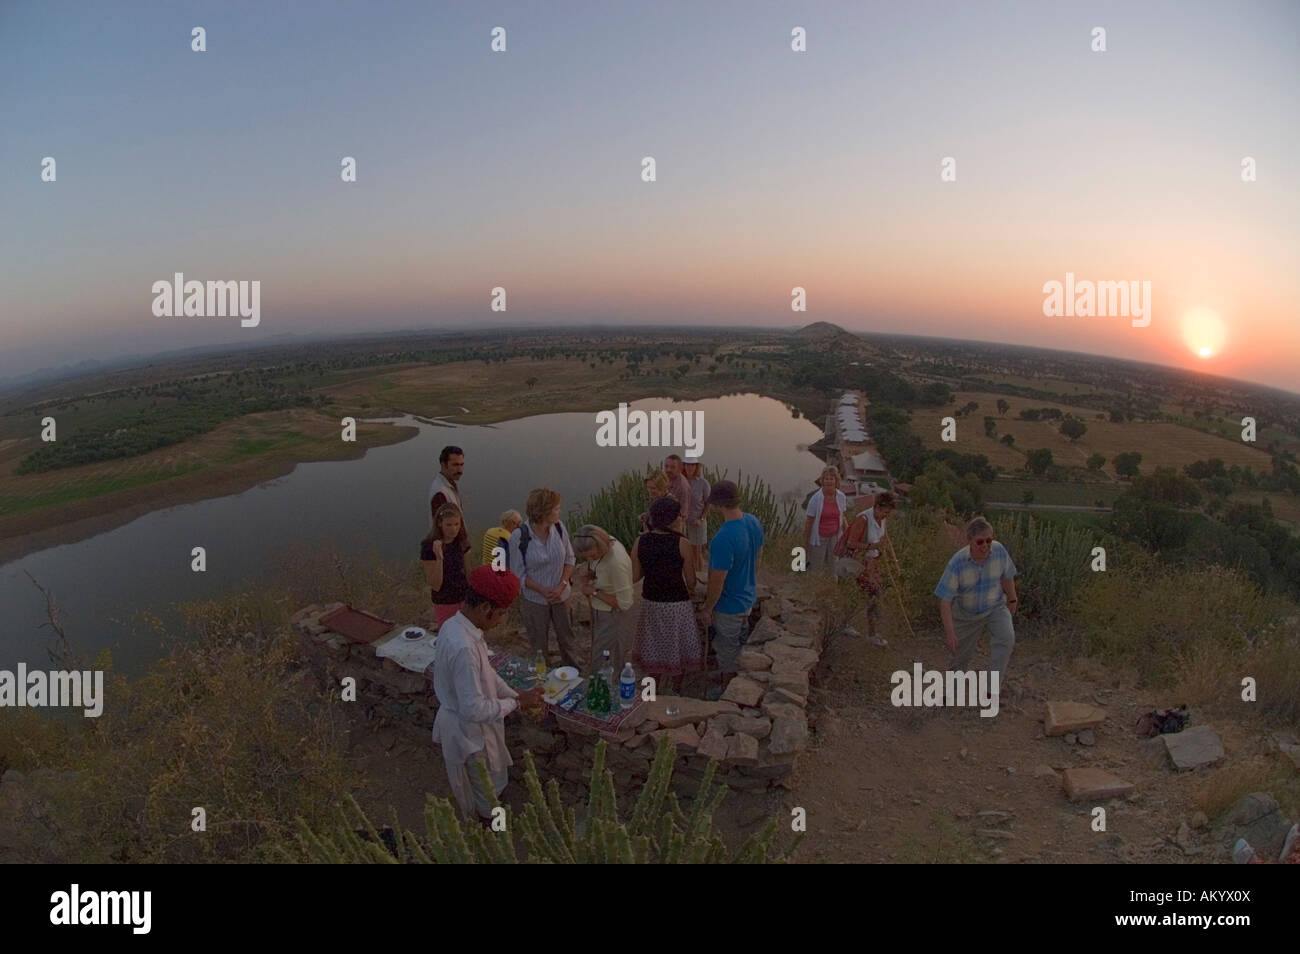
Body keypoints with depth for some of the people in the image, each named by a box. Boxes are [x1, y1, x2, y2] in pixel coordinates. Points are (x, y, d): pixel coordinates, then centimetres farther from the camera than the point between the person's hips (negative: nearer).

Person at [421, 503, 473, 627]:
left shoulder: (462, 543, -2)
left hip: (464, 600, 4)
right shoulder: (429, 547, -16)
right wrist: (439, 558, -30)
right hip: (445, 605, -4)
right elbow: (435, 586, -17)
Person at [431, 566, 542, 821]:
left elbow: (485, 673, 7)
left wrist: (516, 696, 2)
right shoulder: (463, 647, -38)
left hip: (458, 721, 9)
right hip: (471, 732, -9)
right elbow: (474, 709, -34)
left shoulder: (455, 625, -6)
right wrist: (516, 703, -21)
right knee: (489, 791, 17)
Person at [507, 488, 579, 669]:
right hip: (535, 599, -3)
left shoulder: (558, 527, -11)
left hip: (561, 596, 3)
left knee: (567, 638, 18)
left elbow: (570, 559, -1)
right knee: (539, 645, 14)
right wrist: (542, 590, -20)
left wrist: (562, 585, -13)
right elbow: (518, 574, -12)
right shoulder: (519, 537, -21)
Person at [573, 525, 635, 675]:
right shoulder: (605, 543, -11)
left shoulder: (616, 563, -35)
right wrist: (587, 572, -10)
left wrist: (595, 592, -20)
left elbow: (624, 603, -27)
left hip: (614, 616, -9)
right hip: (600, 611, 9)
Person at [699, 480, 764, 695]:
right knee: (742, 641, 28)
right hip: (748, 597, 8)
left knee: (727, 649, 15)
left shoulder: (723, 539, -36)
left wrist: (707, 608, -12)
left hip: (729, 605, -8)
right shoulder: (754, 522, -10)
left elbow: (717, 581, -28)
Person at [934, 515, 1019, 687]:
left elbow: (1007, 576, -3)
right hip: (966, 613, -1)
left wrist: (1012, 600, 11)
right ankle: (958, 670, 51)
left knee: (1005, 637, -25)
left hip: (995, 607, 1)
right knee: (961, 650, 16)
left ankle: (995, 680, -7)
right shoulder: (957, 564, -33)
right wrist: (950, 633, -32)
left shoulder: (999, 550, -24)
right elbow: (945, 601, -29)